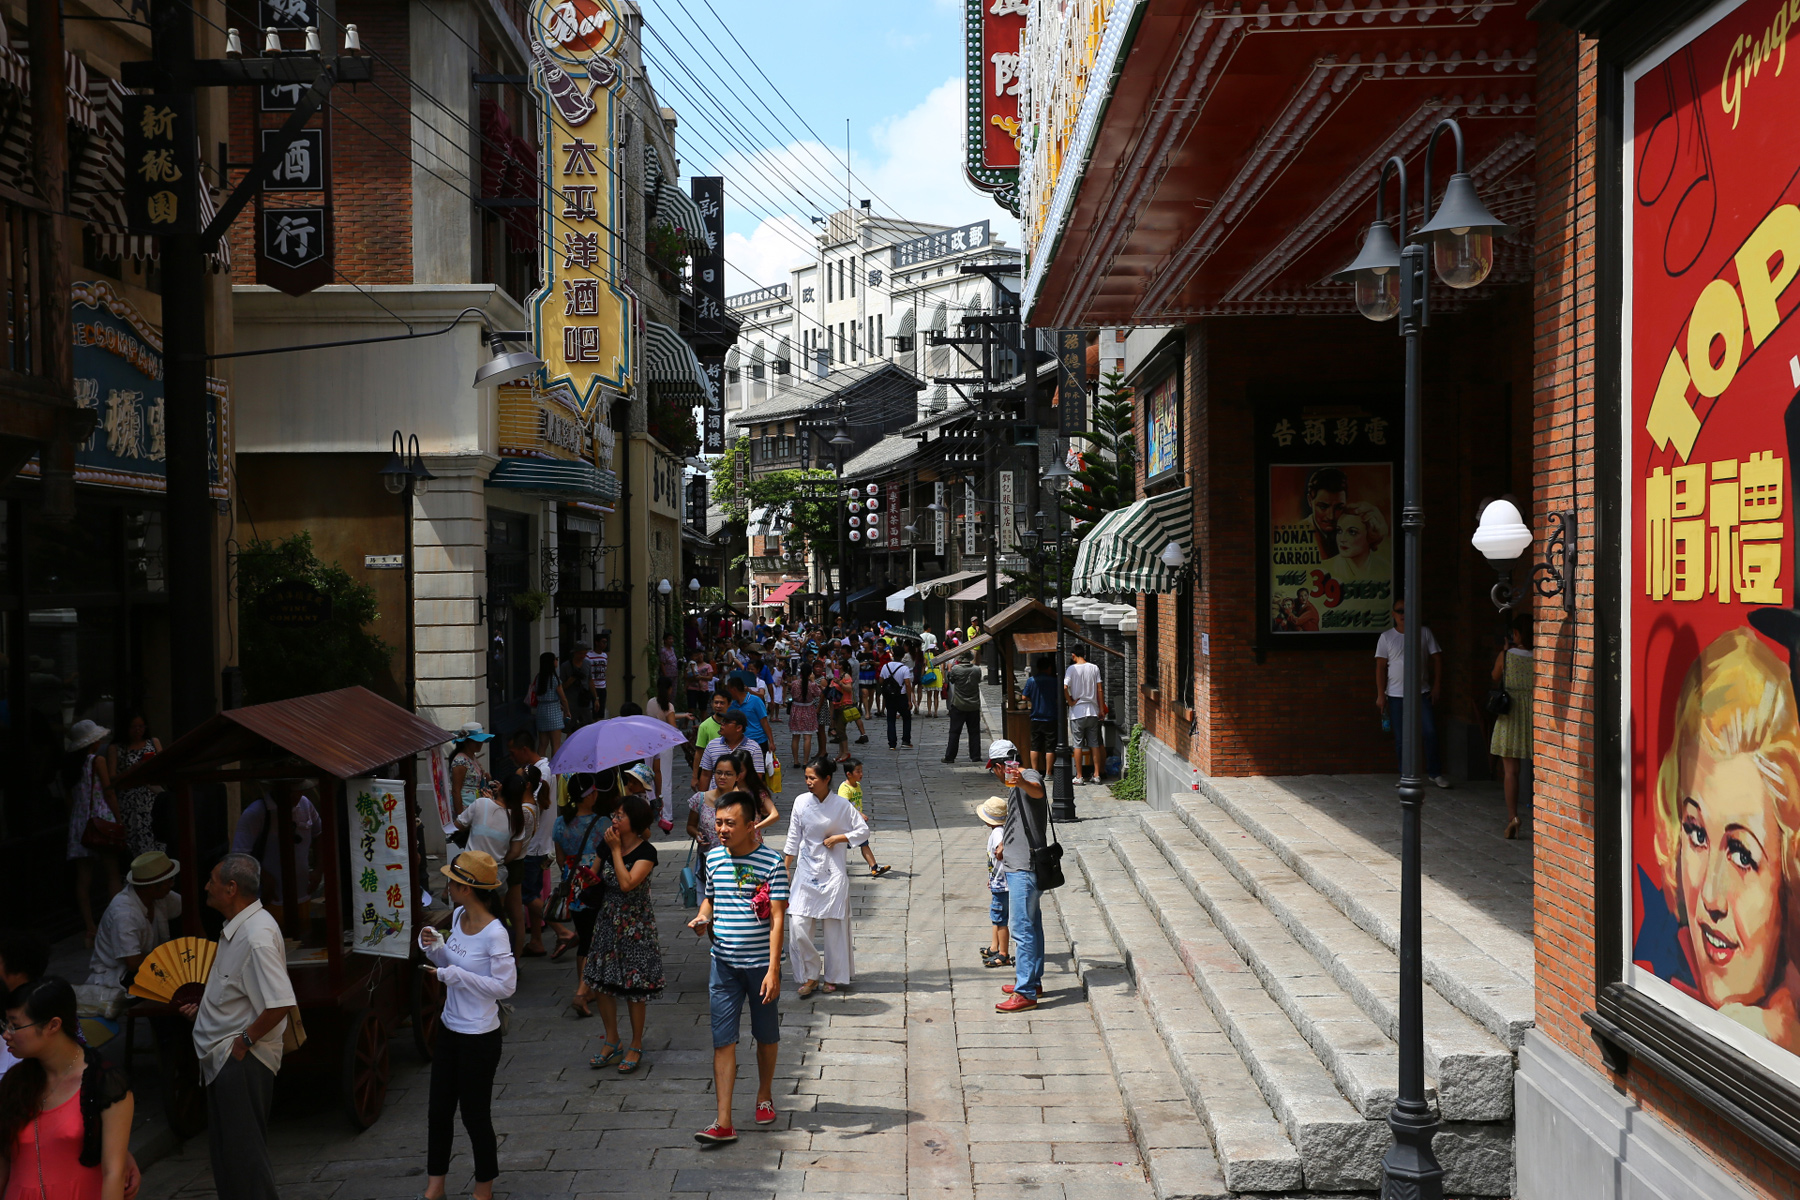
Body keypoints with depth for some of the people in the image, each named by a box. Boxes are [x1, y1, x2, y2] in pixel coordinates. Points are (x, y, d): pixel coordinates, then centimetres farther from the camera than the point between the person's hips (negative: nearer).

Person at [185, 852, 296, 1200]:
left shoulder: (257, 936, -25)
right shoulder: (238, 927, 9)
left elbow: (280, 1003, -32)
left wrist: (246, 1039, -21)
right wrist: (203, 1007, 15)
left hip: (242, 1060, -11)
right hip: (225, 1058, 11)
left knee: (242, 1151, -4)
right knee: (226, 1149, 19)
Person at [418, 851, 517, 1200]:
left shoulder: (494, 934, -24)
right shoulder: (458, 916, -1)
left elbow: (505, 985, -22)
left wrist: (454, 975, -24)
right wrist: (435, 948, -9)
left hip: (479, 1037, -8)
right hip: (449, 1027, 8)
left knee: (475, 1115, 7)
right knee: (438, 1109, 16)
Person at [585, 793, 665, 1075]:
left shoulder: (646, 852, -14)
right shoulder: (606, 847, 5)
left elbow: (627, 883, -27)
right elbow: (594, 878, 16)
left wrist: (616, 849, -20)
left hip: (635, 926, -6)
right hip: (608, 922, 6)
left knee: (634, 988, 1)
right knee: (602, 982, 8)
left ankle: (636, 1047, 15)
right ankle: (612, 1042, 24)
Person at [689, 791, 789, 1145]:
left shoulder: (772, 862, -11)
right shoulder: (714, 857, 3)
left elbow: (777, 919, -13)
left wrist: (773, 969, -19)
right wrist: (701, 919, -4)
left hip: (761, 964, -3)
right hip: (724, 964, 3)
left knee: (767, 1036, 14)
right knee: (723, 1040, -3)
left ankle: (764, 1096, 38)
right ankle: (723, 1124, -3)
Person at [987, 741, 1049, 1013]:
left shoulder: (1030, 776, -14)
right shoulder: (1015, 784, 19)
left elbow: (1037, 791, -41)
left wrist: (1023, 783, -63)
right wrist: (1004, 844, 50)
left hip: (1024, 868, -11)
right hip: (1018, 865, 11)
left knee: (1022, 927, -11)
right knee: (1030, 924, 19)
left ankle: (1025, 993, -11)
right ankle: (1033, 981, 30)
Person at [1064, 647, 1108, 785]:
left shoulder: (1072, 669, -7)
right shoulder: (1094, 668, 3)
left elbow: (1064, 688, -19)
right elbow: (1099, 690, 4)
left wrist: (1070, 702, -7)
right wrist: (1101, 709, 8)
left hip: (1077, 711, -3)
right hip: (1093, 711, 3)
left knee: (1078, 745, 1)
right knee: (1094, 744, 8)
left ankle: (1079, 776, 2)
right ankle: (1096, 774, 9)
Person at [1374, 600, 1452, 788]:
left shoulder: (1424, 633, 4)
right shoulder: (1386, 637, 2)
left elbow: (1437, 658, 6)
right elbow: (1380, 667, 0)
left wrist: (1436, 685, -1)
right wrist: (1380, 695, -5)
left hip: (1421, 693, 0)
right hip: (1396, 695, 0)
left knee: (1430, 732, -8)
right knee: (1401, 739, 4)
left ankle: (1435, 772, 6)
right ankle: (1405, 776, 14)